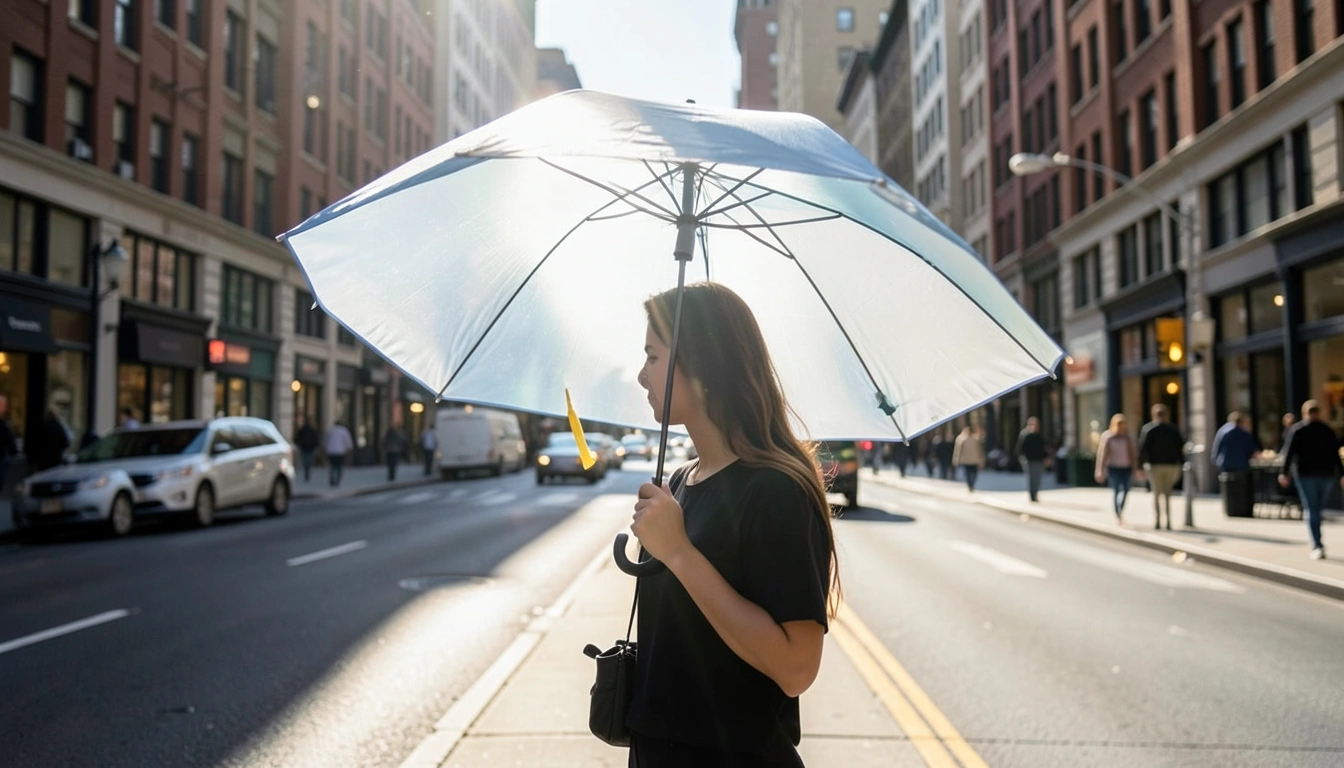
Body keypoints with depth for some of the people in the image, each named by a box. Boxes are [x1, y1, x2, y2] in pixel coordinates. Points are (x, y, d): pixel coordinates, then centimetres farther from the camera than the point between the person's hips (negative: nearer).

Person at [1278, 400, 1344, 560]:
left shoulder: (1297, 430, -2)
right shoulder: (1328, 430, 8)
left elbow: (1289, 452, -9)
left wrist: (1284, 473, -10)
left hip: (1306, 473, -3)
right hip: (1326, 474, 3)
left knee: (1311, 509, -3)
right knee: (1318, 508, 14)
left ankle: (1317, 546, -12)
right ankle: (1317, 544, 18)